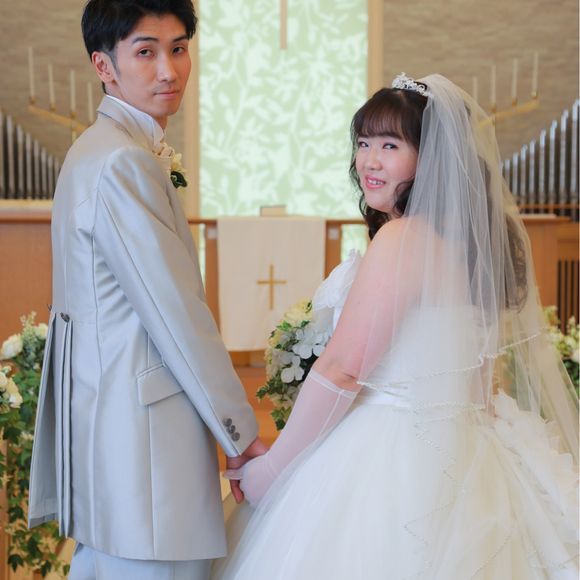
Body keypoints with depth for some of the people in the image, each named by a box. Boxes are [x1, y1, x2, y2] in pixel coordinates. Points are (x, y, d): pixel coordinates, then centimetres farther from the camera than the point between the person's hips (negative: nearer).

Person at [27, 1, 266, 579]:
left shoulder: (97, 149, 15)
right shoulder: (125, 163, -18)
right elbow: (177, 313, -18)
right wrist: (241, 434, -11)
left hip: (101, 407, 11)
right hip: (140, 425, -11)